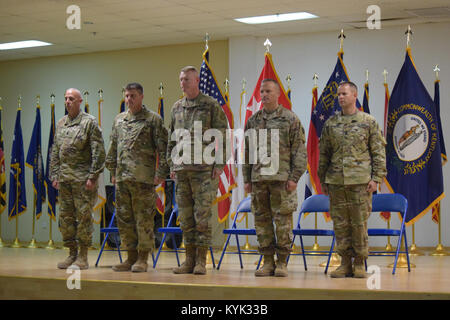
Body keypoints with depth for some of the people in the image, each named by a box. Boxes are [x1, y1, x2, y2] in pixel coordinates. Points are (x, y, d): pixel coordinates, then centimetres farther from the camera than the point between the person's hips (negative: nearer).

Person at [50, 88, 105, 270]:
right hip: (65, 178, 6)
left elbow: (98, 152, -8)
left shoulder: (89, 122, -4)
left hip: (83, 178, -6)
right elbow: (55, 152, 19)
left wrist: (93, 176, -13)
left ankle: (83, 257, 2)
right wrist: (54, 175, 11)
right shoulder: (61, 124, 16)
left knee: (83, 216, -4)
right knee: (65, 217, 7)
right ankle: (72, 253, 17)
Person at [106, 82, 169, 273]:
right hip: (122, 178, 6)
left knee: (144, 219, -4)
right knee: (124, 218, 8)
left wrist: (161, 173, -10)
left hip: (143, 178, -6)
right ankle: (131, 257, 16)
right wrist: (113, 171, 17)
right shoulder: (119, 119, 17)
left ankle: (143, 259, 3)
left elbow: (163, 148, -4)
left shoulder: (153, 119, 0)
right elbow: (113, 148, 22)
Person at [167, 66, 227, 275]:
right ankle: (189, 260, 13)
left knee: (202, 216, -5)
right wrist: (172, 165, 13)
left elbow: (222, 138, -3)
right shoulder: (176, 108, 15)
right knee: (185, 217, 7)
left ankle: (201, 261, 0)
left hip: (204, 169, -5)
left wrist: (219, 165, -10)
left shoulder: (211, 105, -1)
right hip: (181, 169, 5)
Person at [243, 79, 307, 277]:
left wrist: (294, 178, -9)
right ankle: (267, 262, 13)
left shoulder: (290, 119, 1)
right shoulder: (253, 121, 13)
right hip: (258, 178, 4)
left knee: (283, 220, -3)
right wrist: (246, 179, 11)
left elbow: (299, 151, -2)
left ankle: (282, 263, 5)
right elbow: (247, 152, 17)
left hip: (282, 178, -4)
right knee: (262, 220, 5)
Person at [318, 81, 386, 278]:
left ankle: (359, 264, 10)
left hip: (360, 181, -3)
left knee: (359, 223, 0)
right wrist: (323, 180, 11)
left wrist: (376, 178, -6)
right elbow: (323, 154, 15)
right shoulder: (330, 124, 10)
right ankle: (345, 263, 12)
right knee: (340, 224, 4)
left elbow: (379, 152, 2)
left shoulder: (369, 122, 3)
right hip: (336, 181, 3)